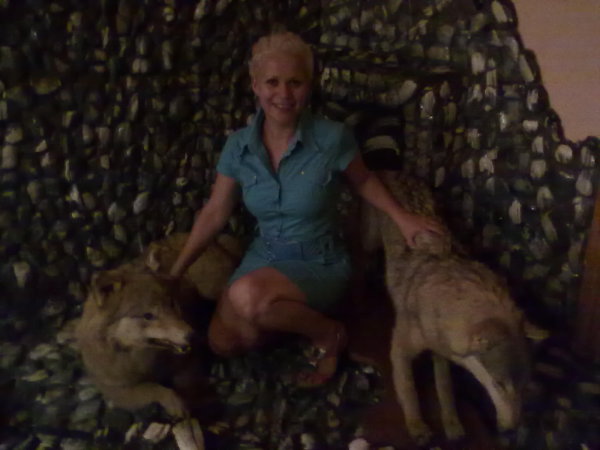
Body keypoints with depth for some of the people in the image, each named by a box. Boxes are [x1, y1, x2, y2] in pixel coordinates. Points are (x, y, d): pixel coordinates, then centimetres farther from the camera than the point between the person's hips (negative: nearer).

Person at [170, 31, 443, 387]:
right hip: (263, 257, 4)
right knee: (222, 343, -12)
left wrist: (402, 217, -9)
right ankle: (292, 316, 14)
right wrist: (174, 273, 2)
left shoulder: (333, 138, -19)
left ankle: (328, 333, -5)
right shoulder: (238, 146, -8)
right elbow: (214, 214, 1)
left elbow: (363, 180, 2)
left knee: (246, 297, -32)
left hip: (320, 264, -4)